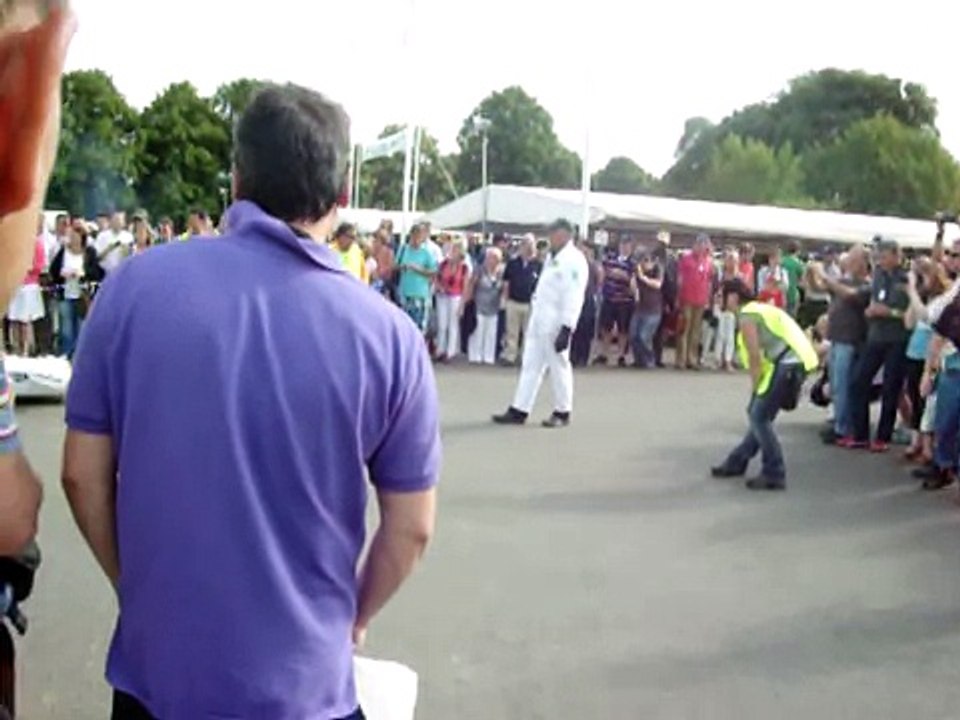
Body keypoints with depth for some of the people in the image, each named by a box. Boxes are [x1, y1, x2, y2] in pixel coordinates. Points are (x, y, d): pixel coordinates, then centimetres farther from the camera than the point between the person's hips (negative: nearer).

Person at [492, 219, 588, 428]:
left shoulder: (574, 260, -13)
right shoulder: (552, 257, 15)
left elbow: (574, 297, -19)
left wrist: (566, 328, -24)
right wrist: (533, 315, 16)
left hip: (557, 323, -9)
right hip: (538, 321, 9)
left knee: (558, 367, 3)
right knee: (530, 366, 8)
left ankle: (562, 413, 16)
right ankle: (519, 411, 12)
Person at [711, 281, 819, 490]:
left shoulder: (747, 316, -4)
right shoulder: (761, 310, 26)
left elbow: (754, 357, -9)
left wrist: (754, 388, 1)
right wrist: (757, 388, 22)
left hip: (788, 365, -10)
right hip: (796, 362, 10)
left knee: (759, 418, -4)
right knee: (760, 415, 19)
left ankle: (774, 475, -2)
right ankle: (736, 462, 30)